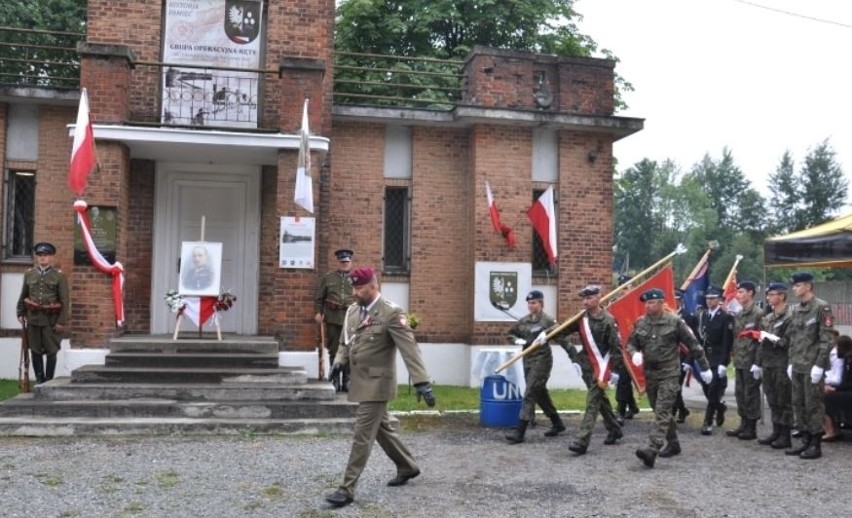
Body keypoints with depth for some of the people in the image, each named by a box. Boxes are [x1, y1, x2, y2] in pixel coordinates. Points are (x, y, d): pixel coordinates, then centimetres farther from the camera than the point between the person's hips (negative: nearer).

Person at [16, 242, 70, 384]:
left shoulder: (59, 276, -3)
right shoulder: (29, 274, 8)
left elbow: (65, 300, -6)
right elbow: (23, 296, 16)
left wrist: (62, 321, -11)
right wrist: (21, 313, 9)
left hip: (51, 319, -3)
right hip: (33, 318, 3)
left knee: (51, 352, 3)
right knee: (35, 351, 6)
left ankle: (49, 381, 13)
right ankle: (39, 380, 15)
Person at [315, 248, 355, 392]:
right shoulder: (327, 277, 9)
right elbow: (319, 297, 10)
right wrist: (318, 312, 0)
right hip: (333, 318, 1)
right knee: (334, 350, 5)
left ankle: (347, 381, 10)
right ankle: (335, 381, 12)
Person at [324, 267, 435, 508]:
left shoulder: (391, 313, -16)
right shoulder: (352, 311, 7)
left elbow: (409, 348, -21)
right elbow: (345, 342, 19)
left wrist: (422, 382, -27)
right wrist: (340, 361, -3)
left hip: (377, 383, -8)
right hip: (360, 381, 8)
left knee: (362, 435, -6)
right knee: (381, 429, 20)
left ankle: (347, 489, 0)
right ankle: (407, 467, 38)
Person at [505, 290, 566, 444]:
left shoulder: (547, 320, -9)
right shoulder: (524, 321, 10)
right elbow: (510, 334, 19)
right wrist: (517, 340, 0)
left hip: (542, 360, -7)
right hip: (528, 361, 7)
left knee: (530, 395, -10)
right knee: (541, 394, 17)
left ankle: (519, 432, -10)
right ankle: (557, 424, 33)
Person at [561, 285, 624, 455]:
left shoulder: (608, 321, -16)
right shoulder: (582, 318, 5)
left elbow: (616, 347, -15)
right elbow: (565, 329, 6)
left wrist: (615, 371, -16)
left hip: (602, 366, -7)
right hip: (588, 365, 7)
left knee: (592, 402, -10)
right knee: (601, 399, 19)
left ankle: (581, 441, -14)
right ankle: (614, 430, 37)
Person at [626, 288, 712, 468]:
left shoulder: (674, 322, -8)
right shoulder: (640, 322, 4)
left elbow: (693, 345, -2)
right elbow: (631, 343, 11)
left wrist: (704, 368, 2)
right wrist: (634, 353, -13)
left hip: (669, 374, -6)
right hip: (650, 374, 6)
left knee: (662, 412, -13)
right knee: (660, 412, 15)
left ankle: (652, 450, -22)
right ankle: (673, 444, 31)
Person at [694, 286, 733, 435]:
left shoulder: (726, 317, -7)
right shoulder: (701, 315, 9)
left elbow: (727, 342, -12)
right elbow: (697, 338, 9)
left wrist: (723, 363, -18)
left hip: (717, 361, -5)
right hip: (703, 358, 5)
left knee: (713, 392, -5)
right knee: (707, 391, 12)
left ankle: (708, 423, 0)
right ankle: (720, 406, 39)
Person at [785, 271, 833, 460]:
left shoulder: (822, 307, -10)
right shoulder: (796, 309, 13)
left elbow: (826, 339, -14)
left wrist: (819, 365, -18)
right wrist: (791, 362, 14)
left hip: (812, 367, -8)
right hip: (797, 367, 8)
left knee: (814, 405, -1)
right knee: (798, 405, 12)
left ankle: (816, 445, 7)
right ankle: (805, 441, 21)